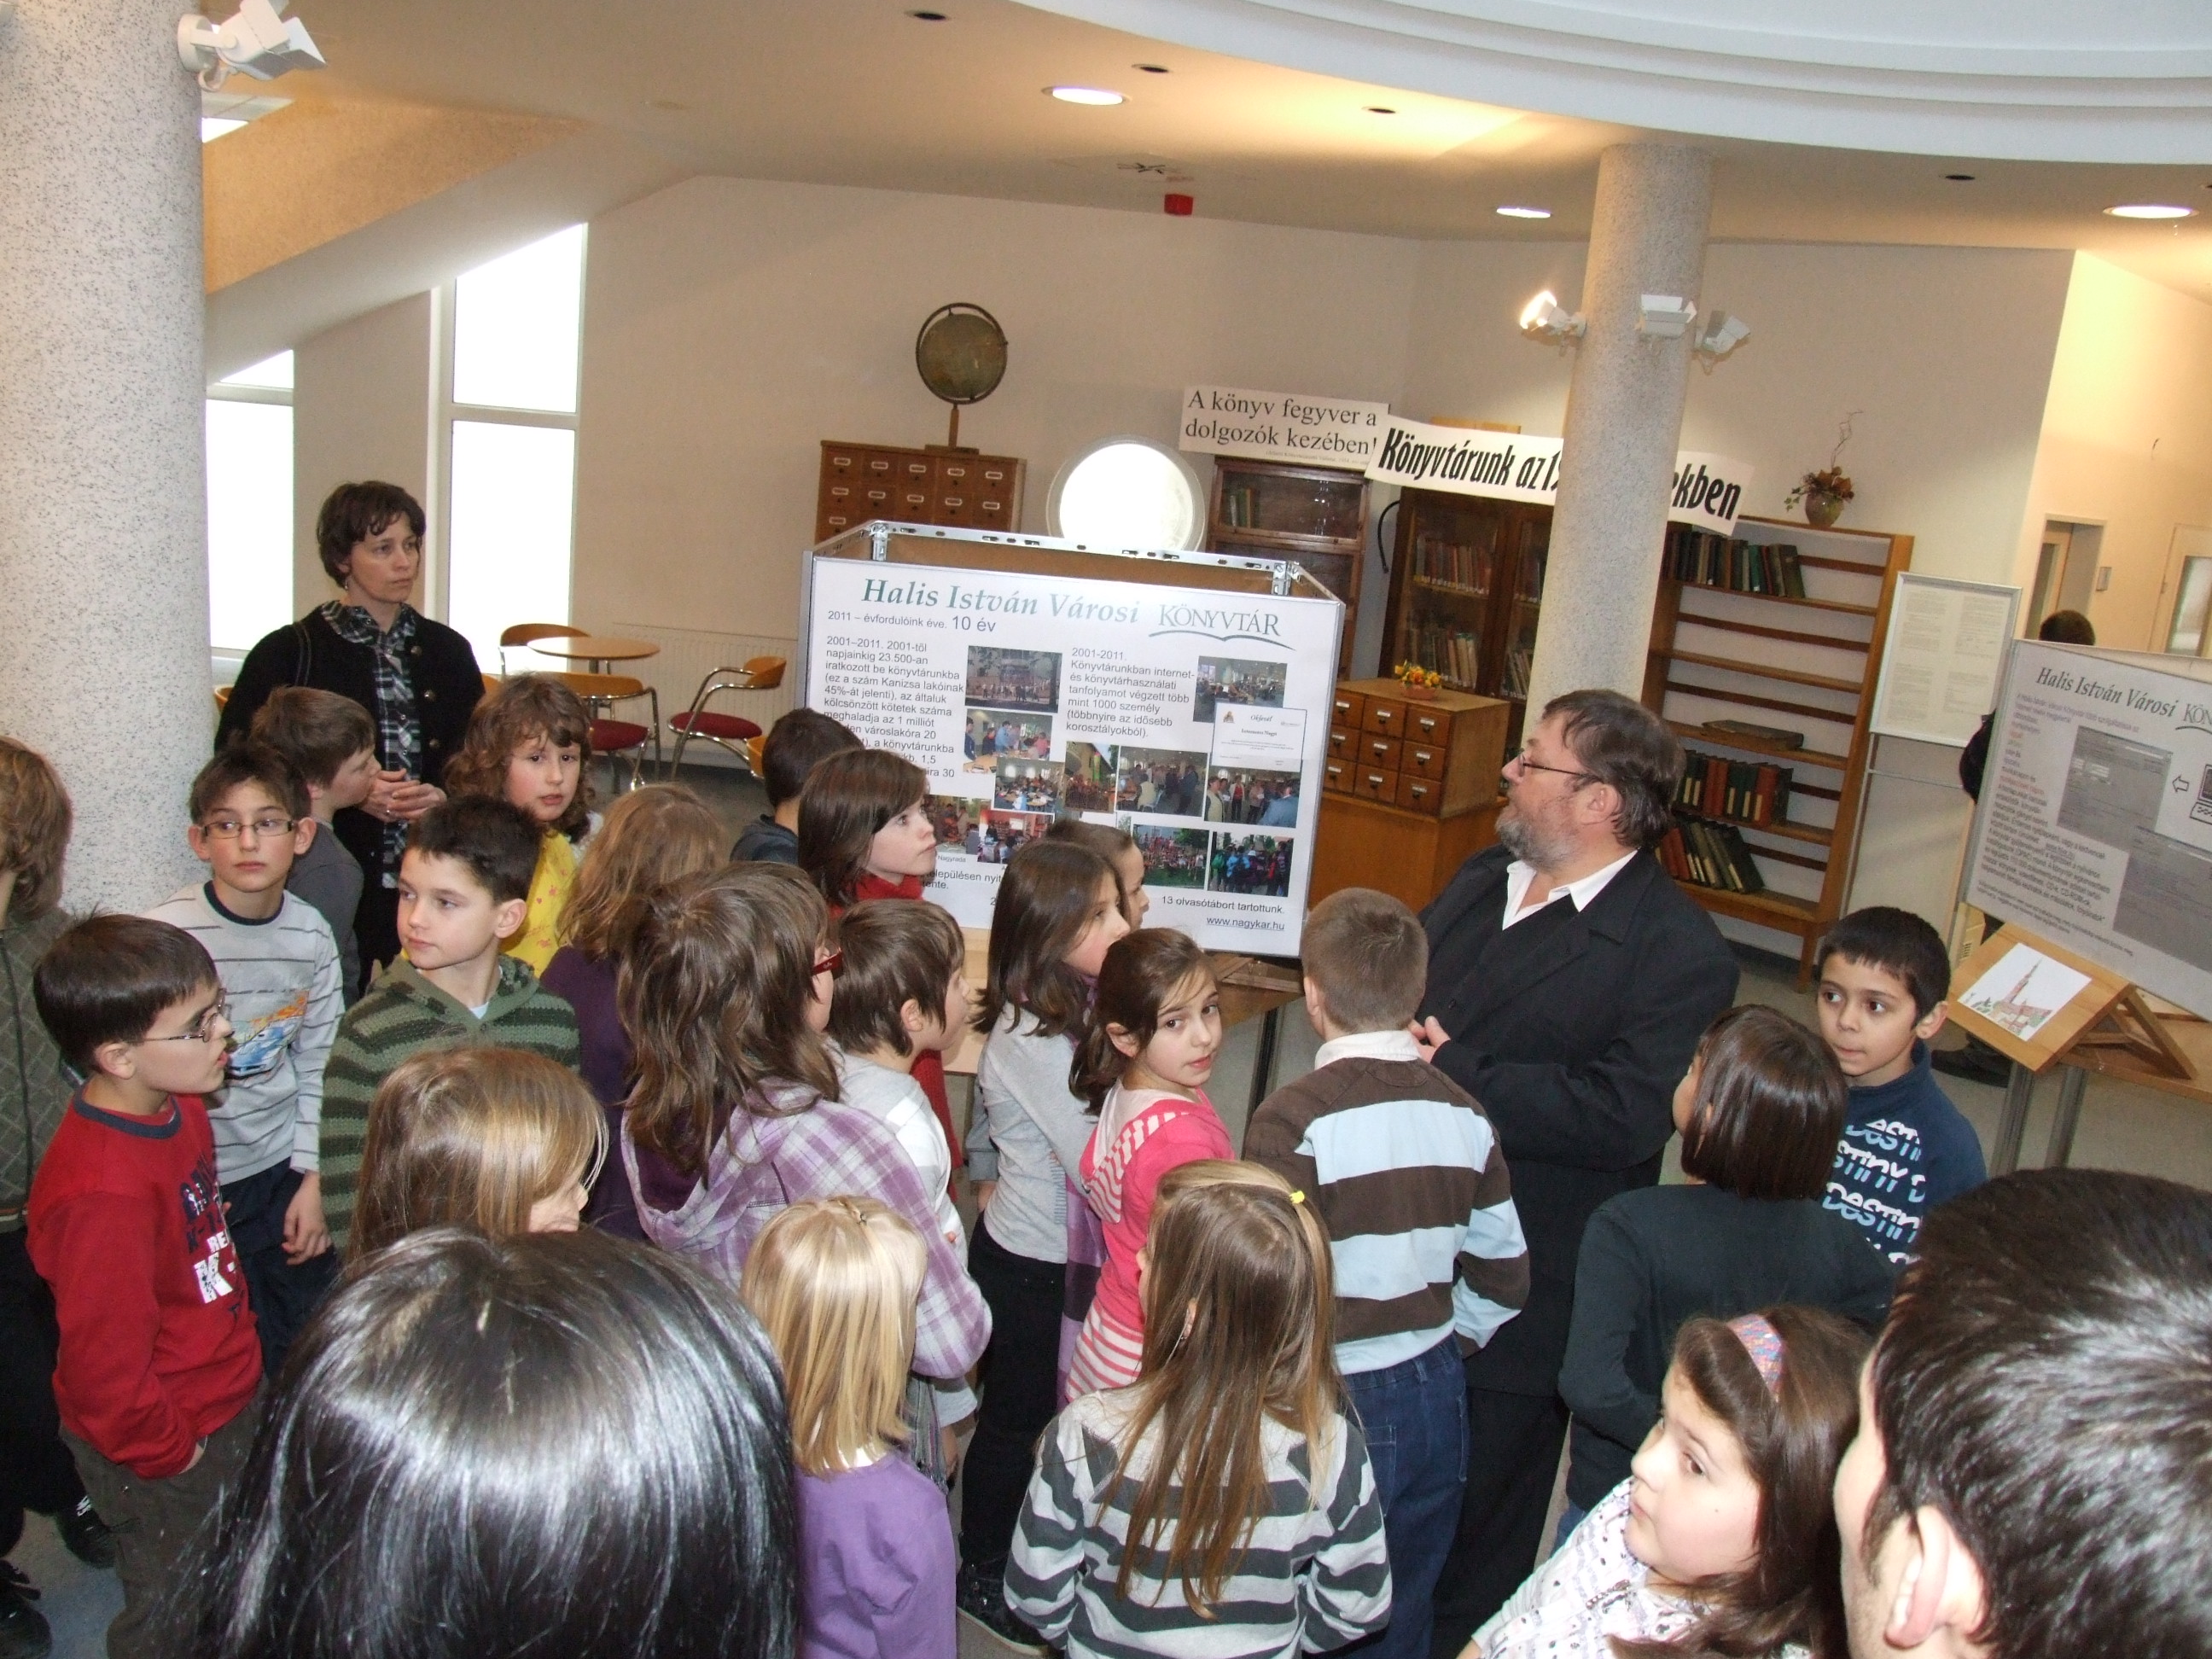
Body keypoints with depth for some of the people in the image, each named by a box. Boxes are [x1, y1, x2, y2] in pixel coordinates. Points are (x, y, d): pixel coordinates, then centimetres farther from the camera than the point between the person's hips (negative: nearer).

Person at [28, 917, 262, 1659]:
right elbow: (103, 1363, -28)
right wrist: (169, 1454, -14)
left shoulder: (175, 1107, -5)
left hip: (228, 1400, 8)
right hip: (165, 1461, -8)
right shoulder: (103, 1189, -35)